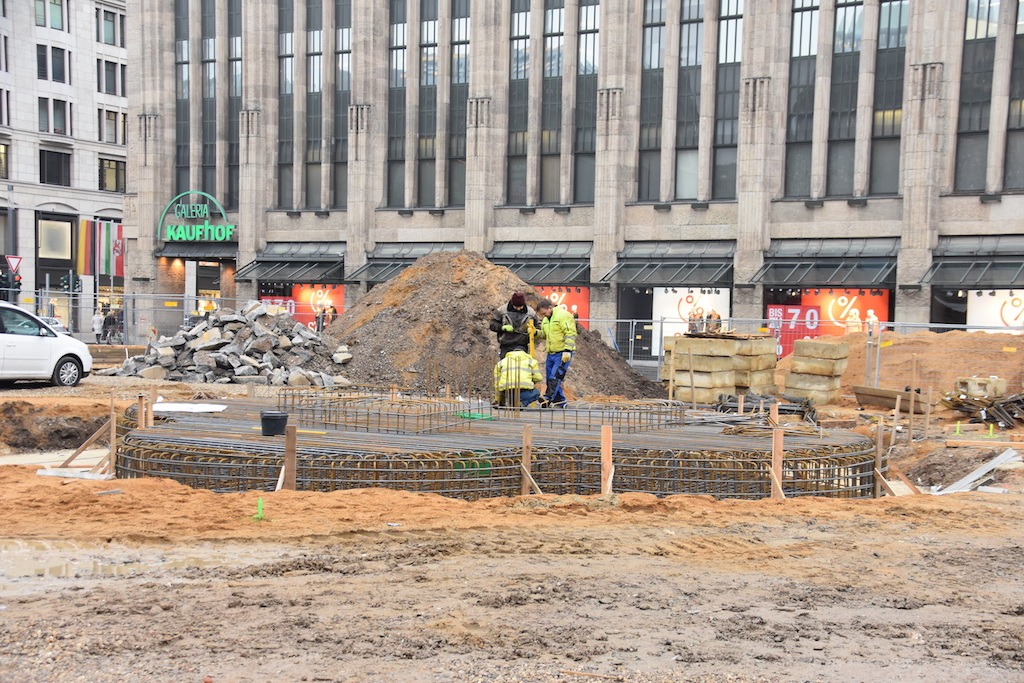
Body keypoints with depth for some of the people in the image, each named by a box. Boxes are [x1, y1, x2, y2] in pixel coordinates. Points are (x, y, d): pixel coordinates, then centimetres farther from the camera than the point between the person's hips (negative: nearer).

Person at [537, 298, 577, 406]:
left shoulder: (564, 315, -11)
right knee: (550, 379, 9)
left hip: (563, 354, -9)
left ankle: (549, 400, -17)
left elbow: (571, 334, -17)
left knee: (555, 378, -15)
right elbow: (544, 334, 29)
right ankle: (560, 402, 16)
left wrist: (567, 350, -22)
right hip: (551, 353, 9)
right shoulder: (546, 320, 16)